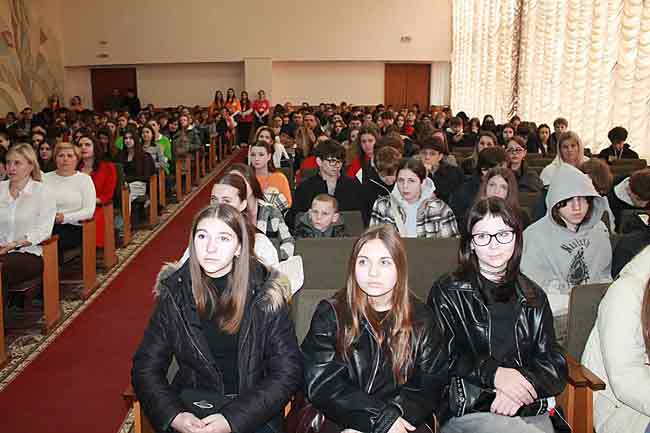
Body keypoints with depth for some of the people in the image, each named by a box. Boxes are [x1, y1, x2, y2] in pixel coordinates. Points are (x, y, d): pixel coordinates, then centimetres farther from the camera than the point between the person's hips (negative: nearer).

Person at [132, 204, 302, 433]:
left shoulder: (265, 294, -5)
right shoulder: (174, 293, 1)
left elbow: (287, 372, -6)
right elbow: (145, 368, 4)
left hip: (253, 413, -1)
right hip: (189, 407, 1)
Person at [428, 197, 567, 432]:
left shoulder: (533, 297, 17)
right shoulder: (447, 292, 5)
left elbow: (554, 362, 8)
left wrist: (525, 383, -12)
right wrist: (492, 374, -17)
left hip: (530, 411, 4)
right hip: (467, 412, -4)